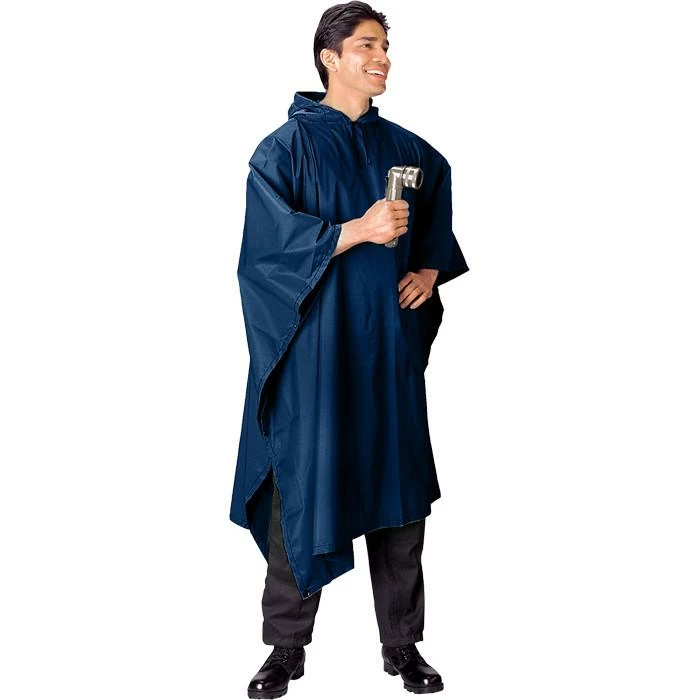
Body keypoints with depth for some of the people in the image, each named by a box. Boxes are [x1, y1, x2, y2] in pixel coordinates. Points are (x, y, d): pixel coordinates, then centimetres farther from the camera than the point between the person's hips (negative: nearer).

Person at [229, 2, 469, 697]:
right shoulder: (287, 146, -2)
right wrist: (357, 231, -24)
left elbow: (439, 224, 23)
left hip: (390, 347, 4)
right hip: (315, 347, -4)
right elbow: (273, 235, -13)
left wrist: (430, 270, 3)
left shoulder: (407, 150, 12)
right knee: (303, 488, -1)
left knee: (398, 491, 6)